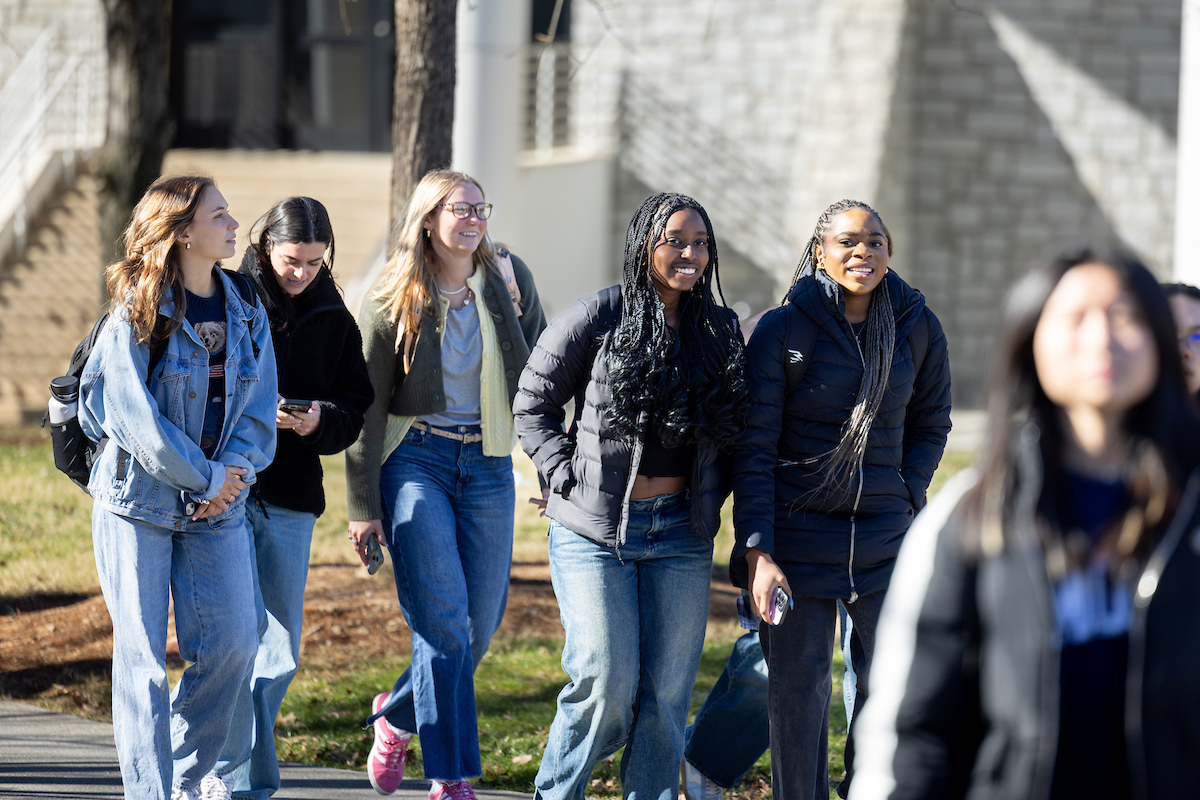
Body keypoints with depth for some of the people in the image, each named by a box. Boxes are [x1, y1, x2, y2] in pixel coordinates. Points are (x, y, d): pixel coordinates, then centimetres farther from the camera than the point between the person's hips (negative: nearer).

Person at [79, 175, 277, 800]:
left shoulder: (245, 314, 7)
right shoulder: (136, 314, -10)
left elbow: (258, 408, 5)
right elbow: (135, 417, -15)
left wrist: (235, 471, -12)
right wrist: (205, 477, -13)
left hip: (217, 505, 5)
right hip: (138, 497, -5)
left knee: (231, 642, -2)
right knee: (141, 653, -3)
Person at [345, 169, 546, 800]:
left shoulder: (508, 279, 5)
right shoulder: (393, 300, -3)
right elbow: (367, 408, -1)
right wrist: (364, 506, -3)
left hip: (488, 464, 4)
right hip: (415, 458, -3)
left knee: (480, 625, 5)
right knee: (443, 620, -13)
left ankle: (399, 715, 33)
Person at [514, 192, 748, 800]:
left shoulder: (720, 331, 7)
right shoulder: (597, 318, -6)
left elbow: (735, 430, 19)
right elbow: (532, 404, 2)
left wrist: (712, 494, 7)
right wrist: (569, 477, -6)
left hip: (680, 535, 4)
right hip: (595, 531, -4)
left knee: (666, 692, 3)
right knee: (607, 685, -8)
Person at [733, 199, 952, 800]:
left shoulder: (917, 327, 3)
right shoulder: (782, 330, -7)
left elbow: (931, 424, 17)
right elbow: (753, 449, -7)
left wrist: (907, 496, 1)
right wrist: (757, 552, -14)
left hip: (887, 540, 3)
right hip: (797, 536, -3)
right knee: (798, 693, 1)